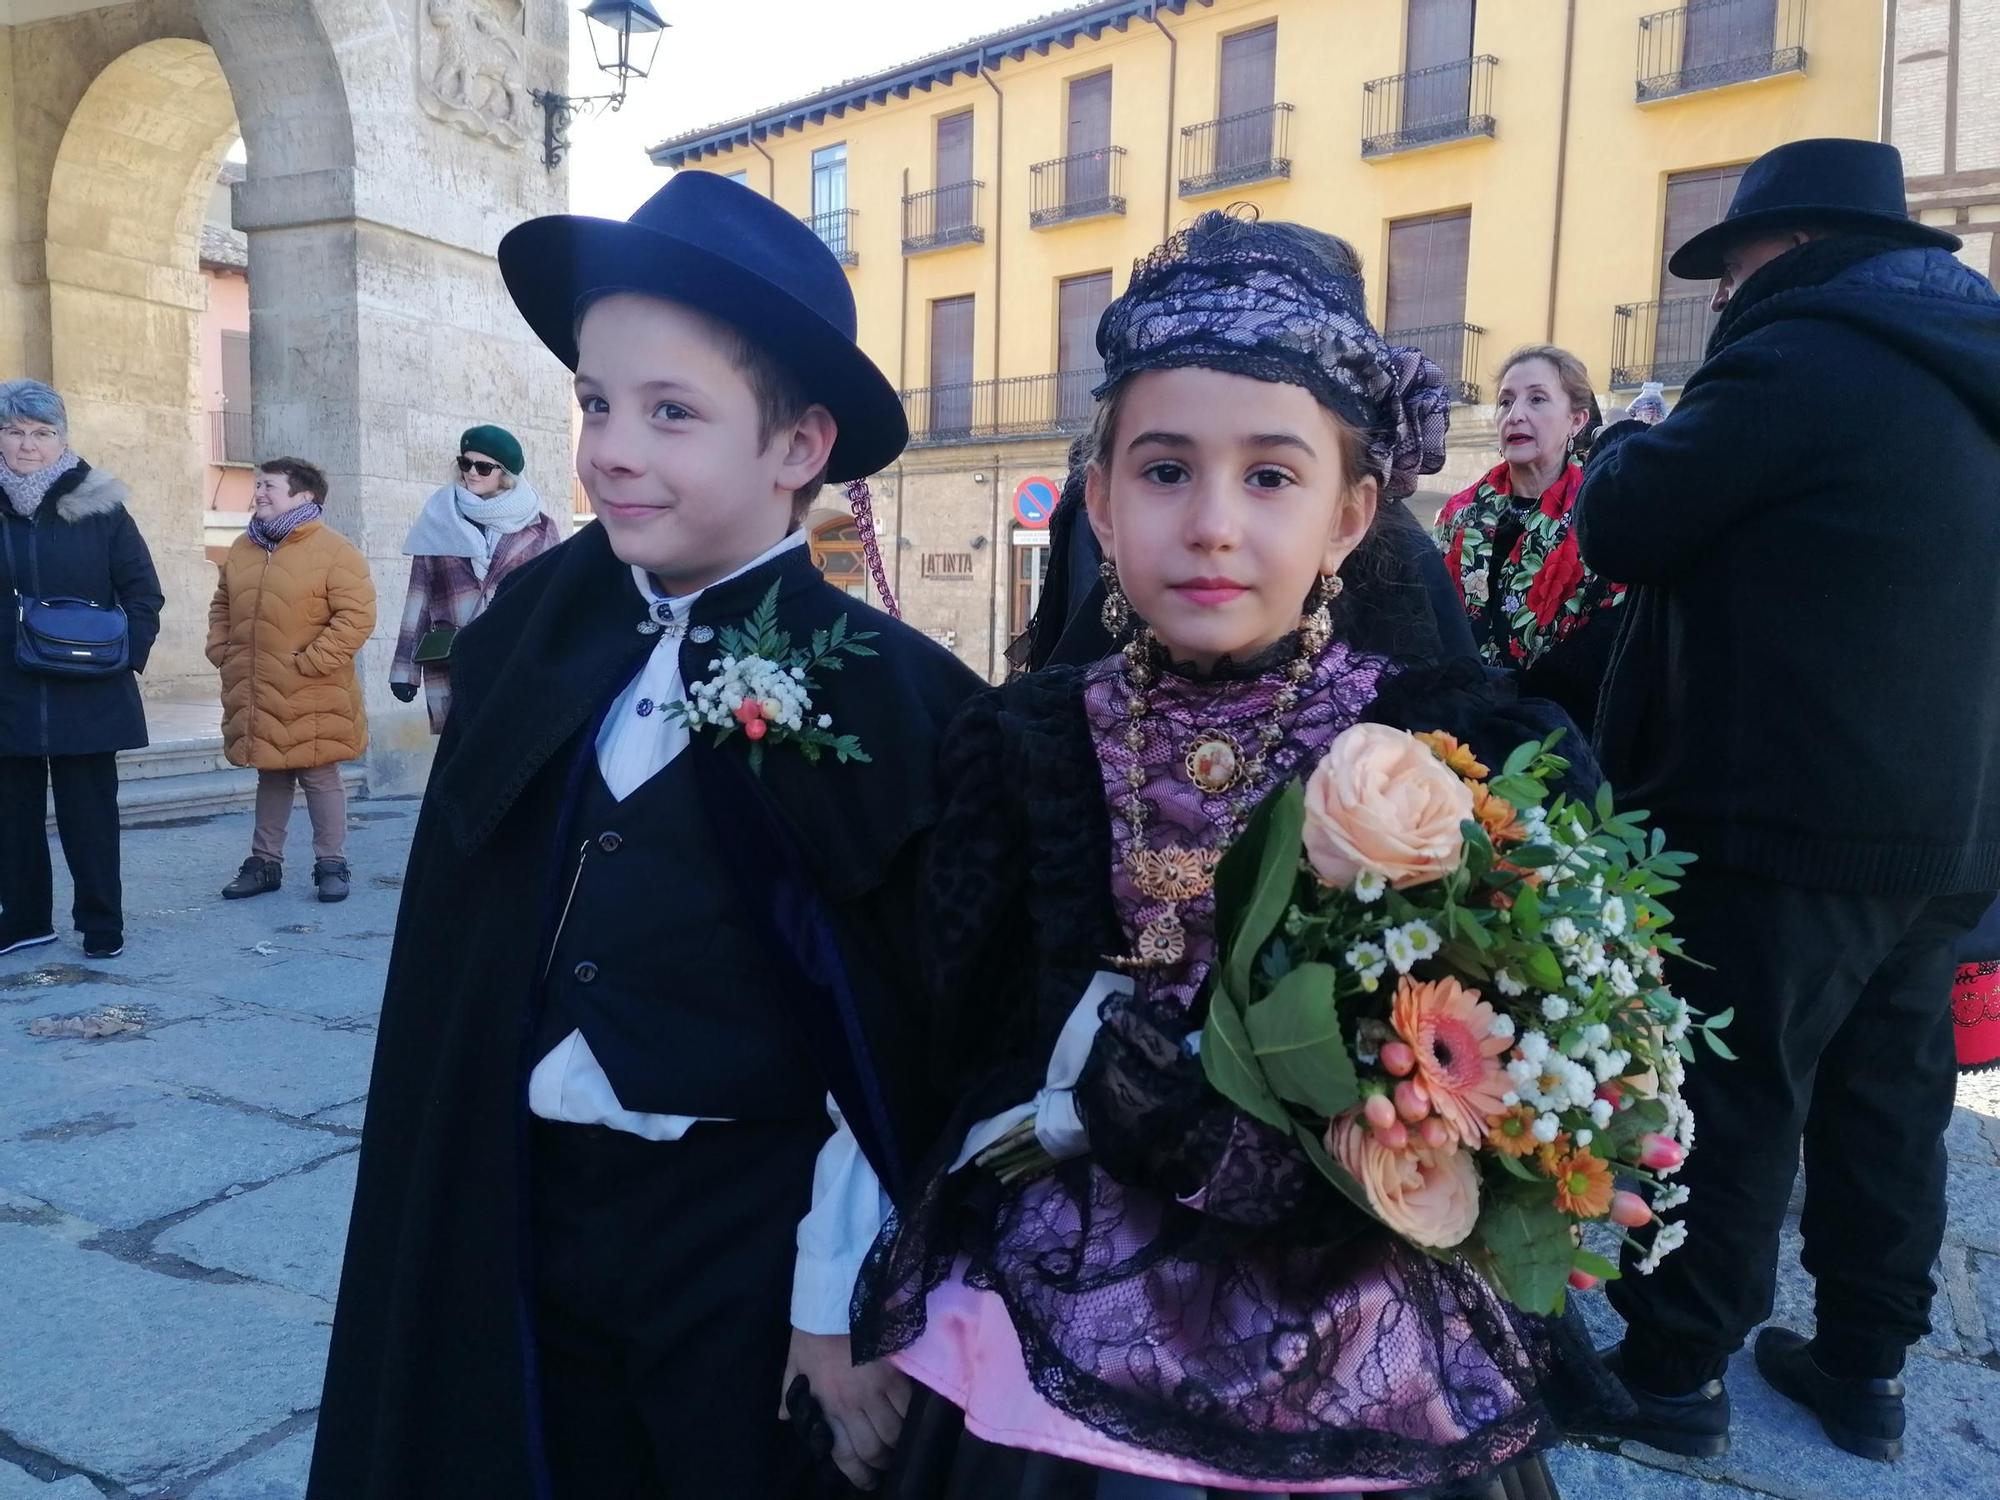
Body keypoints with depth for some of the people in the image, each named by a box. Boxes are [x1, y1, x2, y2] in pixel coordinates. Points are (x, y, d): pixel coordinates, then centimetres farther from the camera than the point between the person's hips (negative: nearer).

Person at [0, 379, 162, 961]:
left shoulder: (98, 506, -2)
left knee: (89, 813, 4)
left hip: (87, 695, -3)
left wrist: (124, 654, -10)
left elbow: (144, 592, 1)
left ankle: (101, 923, 14)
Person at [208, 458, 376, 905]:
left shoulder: (334, 550, -11)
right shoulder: (243, 548, 11)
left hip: (310, 697, -6)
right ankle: (265, 861, 26)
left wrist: (311, 662, -19)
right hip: (255, 694, 6)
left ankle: (331, 863, 14)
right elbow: (221, 606, 23)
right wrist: (220, 651, 9)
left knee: (320, 779, 3)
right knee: (270, 777, 16)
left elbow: (357, 615, -17)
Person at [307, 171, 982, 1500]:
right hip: (522, 1216, 5)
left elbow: (908, 1039, -14)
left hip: (752, 1236, -4)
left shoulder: (892, 700, -17)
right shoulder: (537, 632, -2)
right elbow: (463, 957, 6)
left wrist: (849, 1303, -11)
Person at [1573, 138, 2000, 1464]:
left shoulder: (1804, 358, -12)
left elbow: (1620, 529, -11)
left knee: (1726, 1104, 1)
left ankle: (1678, 1372, 13)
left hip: (1783, 824, -9)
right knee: (1888, 1103, 15)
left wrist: (1634, 441, 9)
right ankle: (1867, 1365, 28)